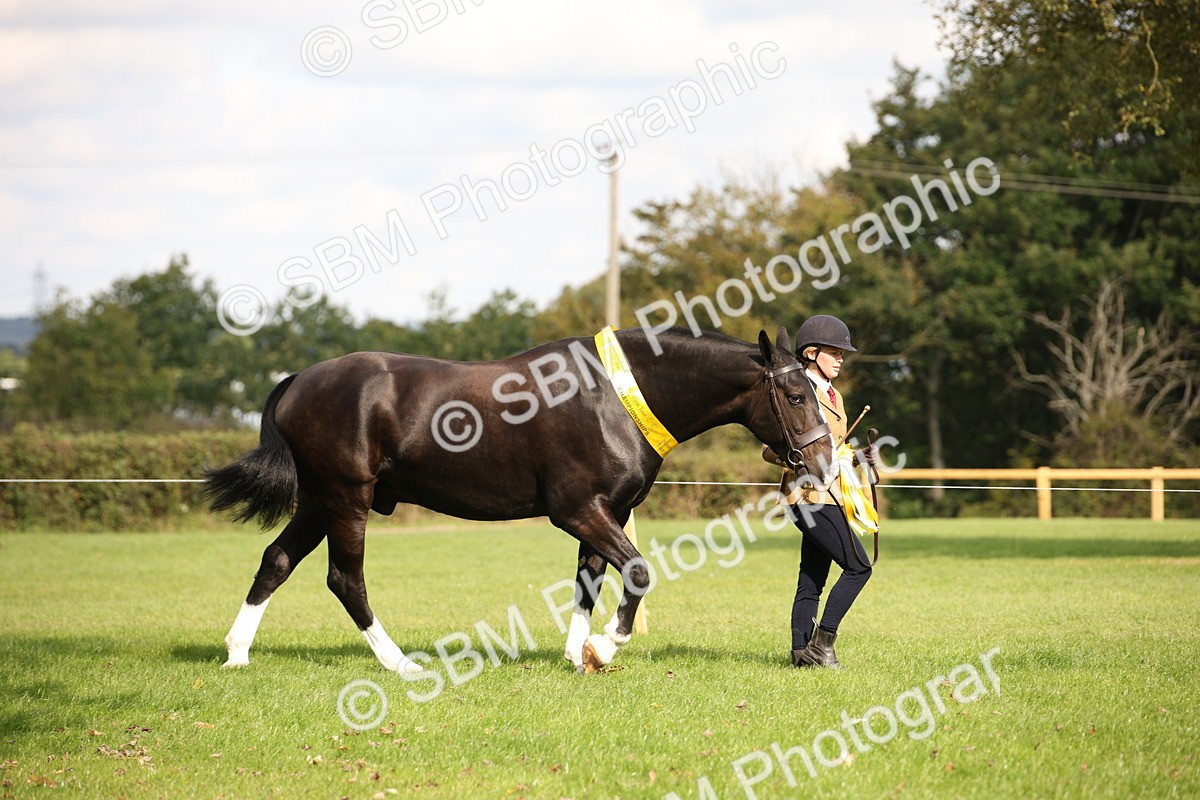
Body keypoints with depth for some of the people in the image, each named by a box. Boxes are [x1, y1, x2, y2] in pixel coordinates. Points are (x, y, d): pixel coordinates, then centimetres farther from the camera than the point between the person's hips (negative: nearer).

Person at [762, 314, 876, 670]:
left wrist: (858, 457, 8)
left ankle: (802, 651, 8)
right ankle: (822, 641, -10)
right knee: (858, 567, -13)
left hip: (826, 497, 9)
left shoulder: (833, 396, 18)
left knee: (812, 580, 7)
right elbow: (771, 450, -12)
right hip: (808, 494, -9)